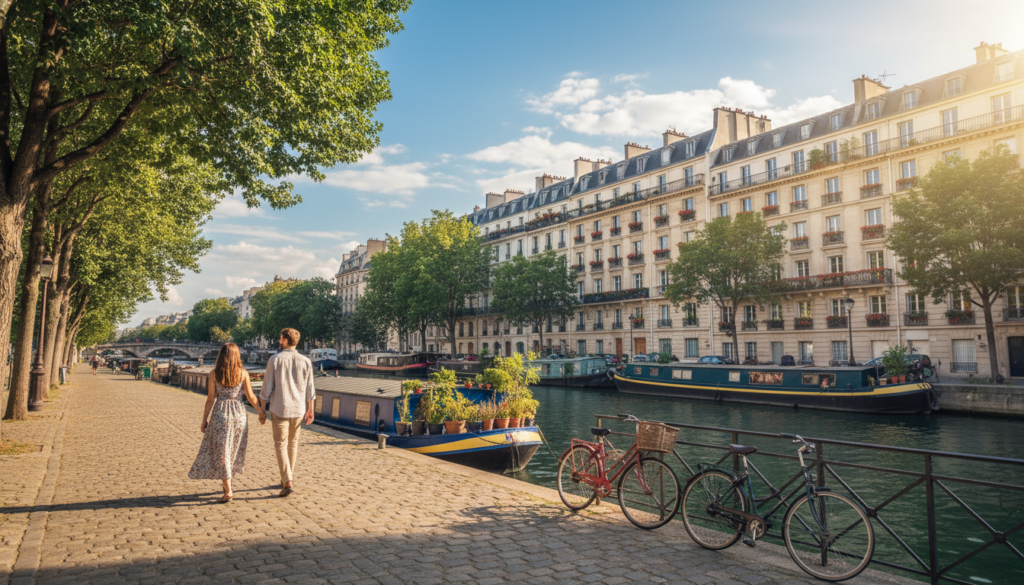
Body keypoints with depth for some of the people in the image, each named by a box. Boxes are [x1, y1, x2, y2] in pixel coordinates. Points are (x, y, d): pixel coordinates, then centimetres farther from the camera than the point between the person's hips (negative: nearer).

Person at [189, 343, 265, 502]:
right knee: (234, 450, 17)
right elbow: (251, 397, -2)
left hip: (220, 414, -1)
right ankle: (228, 485, 27)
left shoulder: (214, 374, -3)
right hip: (239, 413, 1)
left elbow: (210, 399, -3)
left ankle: (228, 491, 2)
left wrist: (204, 420, 5)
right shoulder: (243, 373, -3)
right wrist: (261, 412, 11)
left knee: (221, 452, 5)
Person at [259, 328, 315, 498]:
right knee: (293, 443, 18)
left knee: (280, 445, 4)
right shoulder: (305, 361, -3)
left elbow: (267, 388, -8)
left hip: (279, 410, -3)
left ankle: (287, 483, -6)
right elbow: (309, 390, 0)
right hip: (298, 410, 3)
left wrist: (262, 410, 1)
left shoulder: (274, 359, -10)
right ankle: (286, 478, 29)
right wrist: (310, 410, 10)